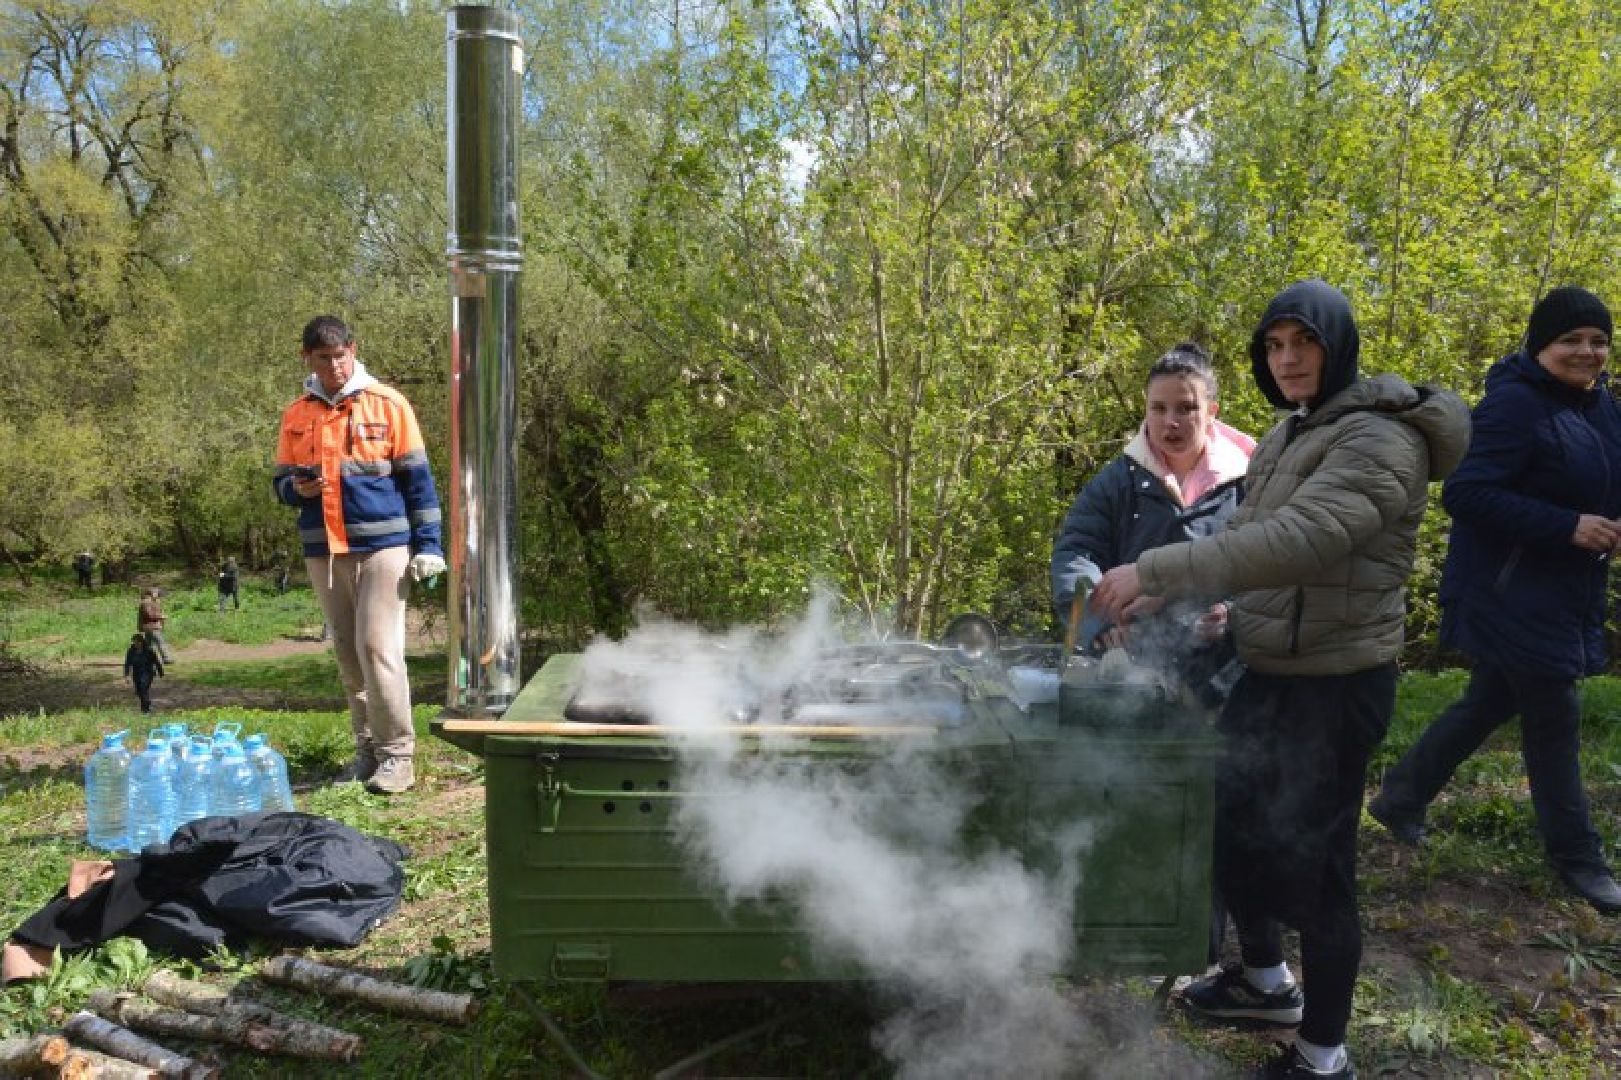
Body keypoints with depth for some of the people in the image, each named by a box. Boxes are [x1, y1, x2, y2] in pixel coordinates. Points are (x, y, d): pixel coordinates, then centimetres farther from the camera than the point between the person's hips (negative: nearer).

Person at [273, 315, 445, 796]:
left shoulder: (387, 404, -1)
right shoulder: (296, 415, 11)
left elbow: (417, 479, -1)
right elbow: (281, 482, 18)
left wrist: (428, 546, -6)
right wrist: (297, 488, -7)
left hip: (383, 546, -4)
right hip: (323, 551, 4)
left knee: (378, 648, -9)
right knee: (348, 654, 9)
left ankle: (397, 753, 0)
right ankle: (368, 748, 19)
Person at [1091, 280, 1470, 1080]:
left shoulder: (1378, 440, -19)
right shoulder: (1291, 434, 11)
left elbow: (1297, 539, -34)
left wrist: (1155, 570, -37)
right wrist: (1166, 593, -1)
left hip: (1335, 684, -9)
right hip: (1266, 672, 9)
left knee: (1314, 864, 1)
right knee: (1230, 827, 20)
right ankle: (1267, 982, 44)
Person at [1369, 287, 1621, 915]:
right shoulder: (1515, 404, -18)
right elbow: (1465, 494, -25)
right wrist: (1568, 528, -25)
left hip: (1566, 596, 9)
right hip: (1513, 595, -9)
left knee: (1491, 702, 16)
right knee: (1553, 719, 1)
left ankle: (1401, 798, 31)